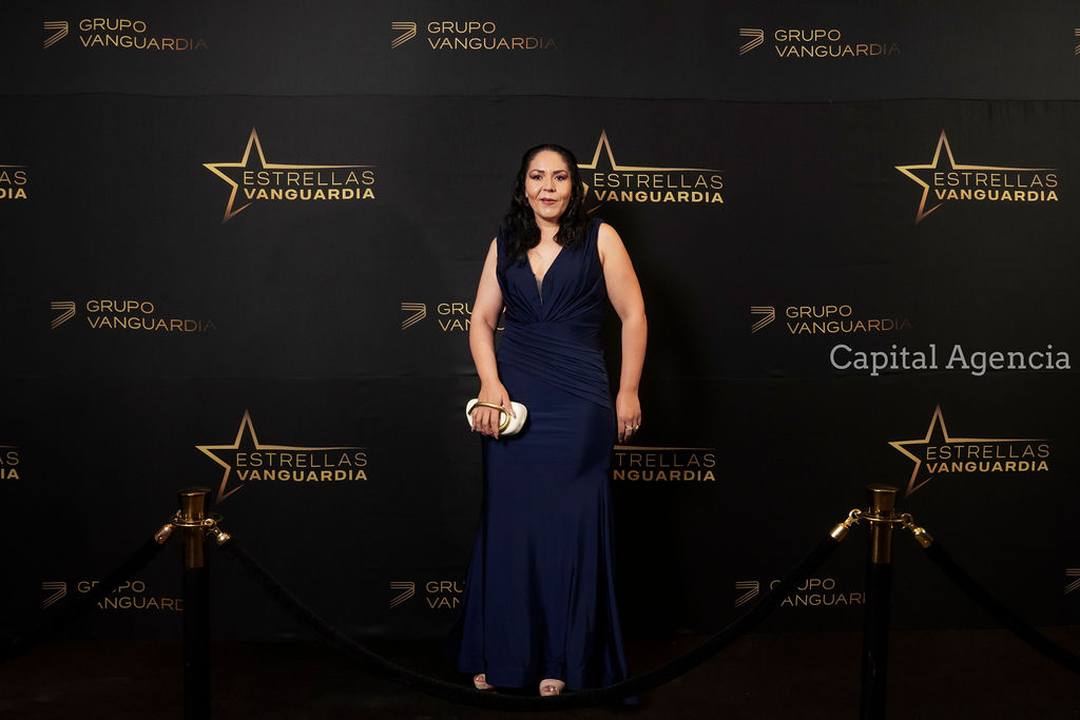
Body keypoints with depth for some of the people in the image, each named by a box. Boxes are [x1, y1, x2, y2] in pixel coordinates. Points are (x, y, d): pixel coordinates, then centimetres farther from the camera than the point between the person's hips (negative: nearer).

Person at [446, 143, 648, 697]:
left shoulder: (599, 238, 1)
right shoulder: (504, 244, 10)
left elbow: (633, 314, 0)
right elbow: (482, 319, 8)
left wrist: (628, 391, -3)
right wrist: (490, 384, -7)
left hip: (577, 401, -2)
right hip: (512, 399, 3)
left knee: (570, 522, 1)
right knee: (508, 520, 5)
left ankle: (562, 658, 14)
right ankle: (498, 655, 17)